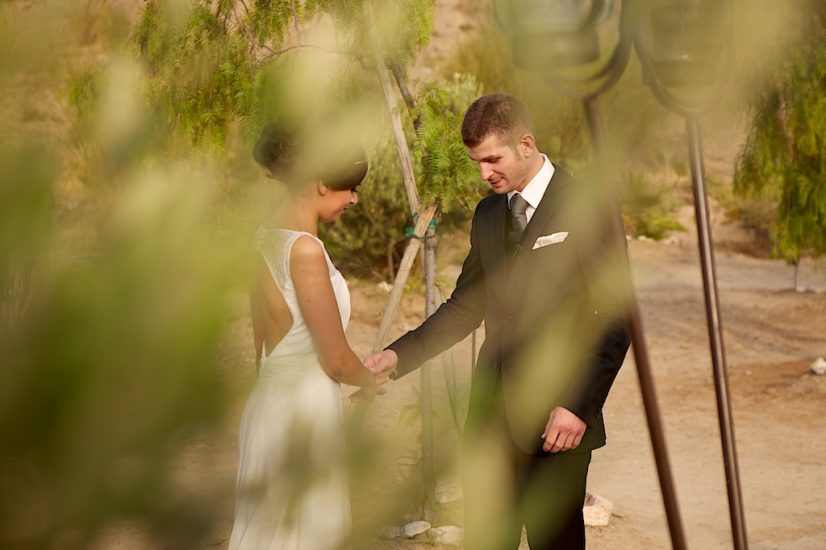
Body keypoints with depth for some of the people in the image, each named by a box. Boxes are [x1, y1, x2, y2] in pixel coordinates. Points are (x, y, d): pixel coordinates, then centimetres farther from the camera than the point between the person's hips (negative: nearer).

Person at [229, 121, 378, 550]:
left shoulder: (266, 241, 7)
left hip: (270, 400, 9)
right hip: (304, 411, -9)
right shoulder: (305, 250, -19)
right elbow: (337, 361, -15)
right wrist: (373, 379, 5)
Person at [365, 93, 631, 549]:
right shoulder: (488, 214, 12)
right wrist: (400, 355, 3)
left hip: (556, 419, -6)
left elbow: (615, 320, -10)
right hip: (491, 414, 6)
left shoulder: (586, 211, -9)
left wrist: (580, 405, -17)